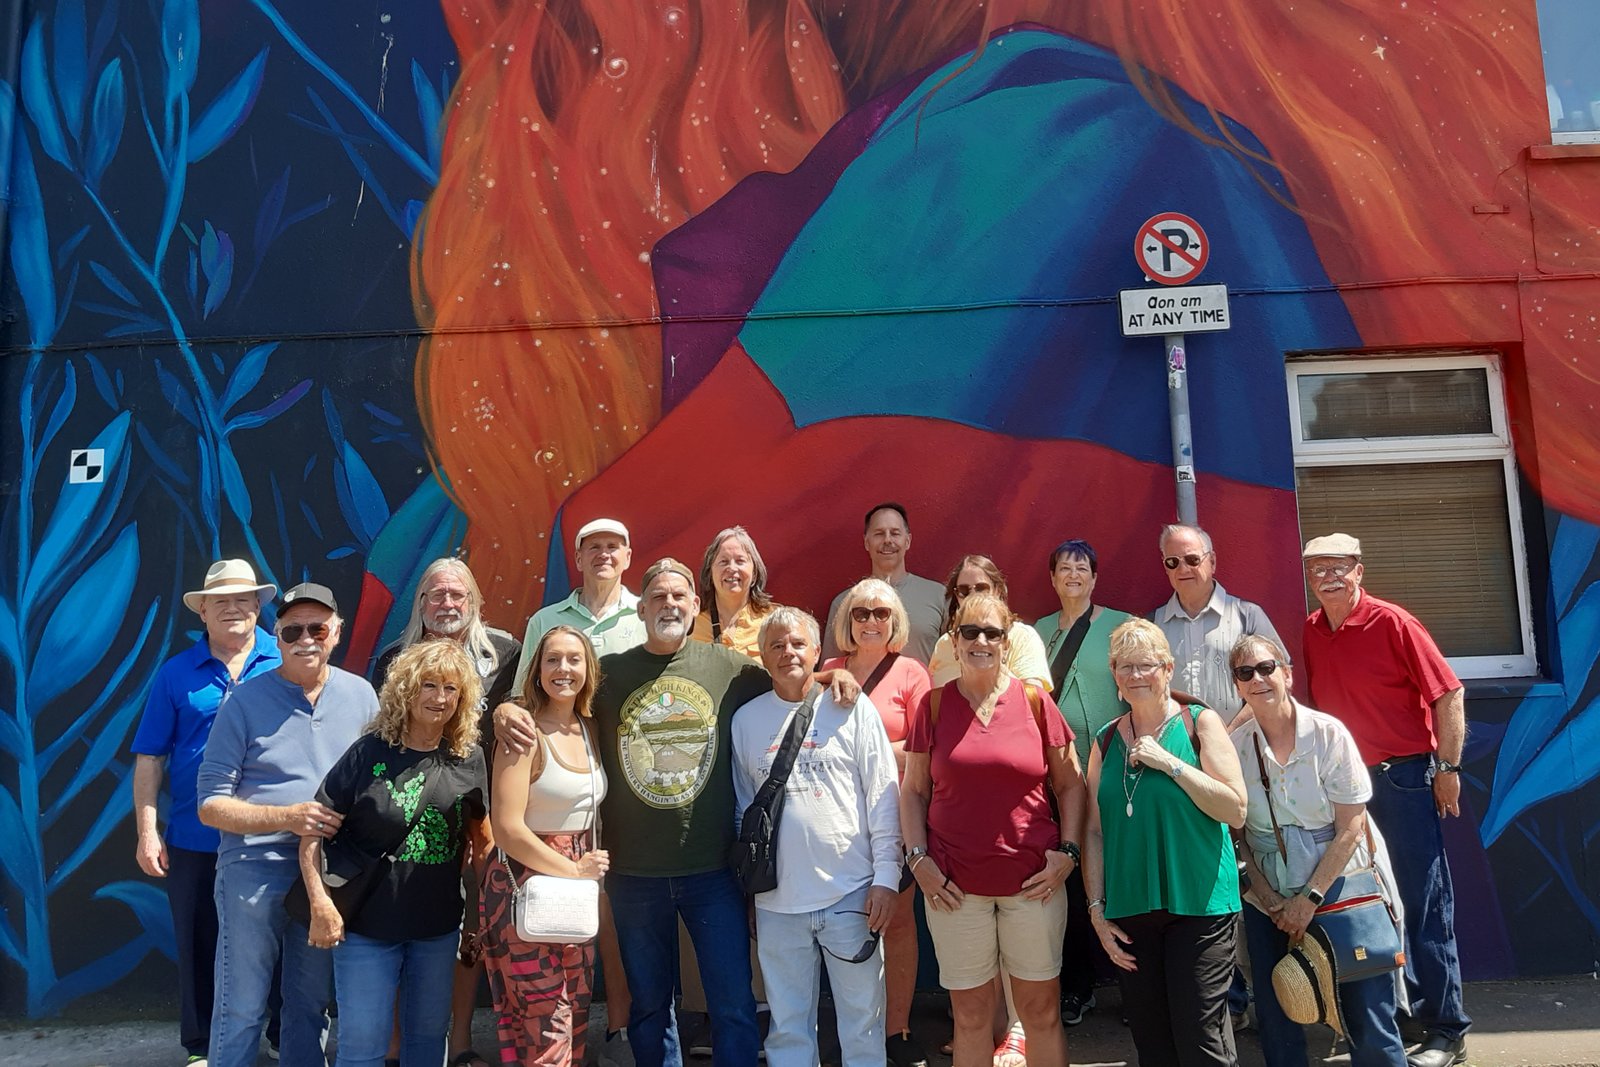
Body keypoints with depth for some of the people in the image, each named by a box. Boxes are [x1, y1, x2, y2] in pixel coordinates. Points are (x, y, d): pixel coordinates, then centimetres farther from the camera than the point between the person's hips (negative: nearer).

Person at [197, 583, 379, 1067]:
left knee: (311, 1004, 17)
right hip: (254, 870, -3)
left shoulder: (360, 695, 2)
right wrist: (288, 817, -20)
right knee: (241, 1009, 5)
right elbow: (211, 805, -6)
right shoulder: (244, 700, -6)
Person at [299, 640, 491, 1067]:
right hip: (366, 925, -3)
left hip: (440, 927, 3)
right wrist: (320, 902, -17)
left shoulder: (469, 758, -2)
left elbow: (481, 835, 9)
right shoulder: (370, 752, -12)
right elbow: (314, 829, -10)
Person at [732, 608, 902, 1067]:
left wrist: (886, 876, -5)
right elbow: (743, 804, 10)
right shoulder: (746, 719, 5)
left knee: (863, 1020, 9)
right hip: (776, 900, 2)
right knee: (788, 1026, 14)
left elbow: (883, 796, -2)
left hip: (850, 893, -2)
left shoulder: (852, 708, -1)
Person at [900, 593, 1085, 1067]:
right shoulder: (934, 705, 1)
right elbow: (913, 791, 6)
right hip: (954, 886, 0)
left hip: (1034, 881, 0)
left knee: (1042, 1008, 10)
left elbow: (1069, 783, 6)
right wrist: (918, 858, -4)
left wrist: (1067, 851, -4)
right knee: (970, 1013, 10)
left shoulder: (1034, 700, 0)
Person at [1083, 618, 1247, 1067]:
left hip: (1198, 907, -4)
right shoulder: (1106, 741, 8)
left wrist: (1171, 764, -16)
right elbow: (1094, 832, 8)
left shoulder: (1200, 723, -2)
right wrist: (1097, 910, 3)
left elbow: (1236, 810, -10)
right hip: (1130, 912, 4)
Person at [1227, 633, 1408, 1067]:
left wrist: (1311, 899, -12)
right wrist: (1270, 901, -6)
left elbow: (1350, 827, -9)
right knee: (1276, 1025, 5)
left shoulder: (1328, 734, -10)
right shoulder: (1233, 746, -5)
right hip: (1270, 897, 2)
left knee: (1368, 1022, -2)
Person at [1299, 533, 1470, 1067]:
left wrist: (1448, 768, -11)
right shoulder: (1311, 632, 6)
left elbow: (1449, 694, -10)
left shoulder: (1393, 623, -11)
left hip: (1403, 778, -6)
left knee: (1423, 903, 0)